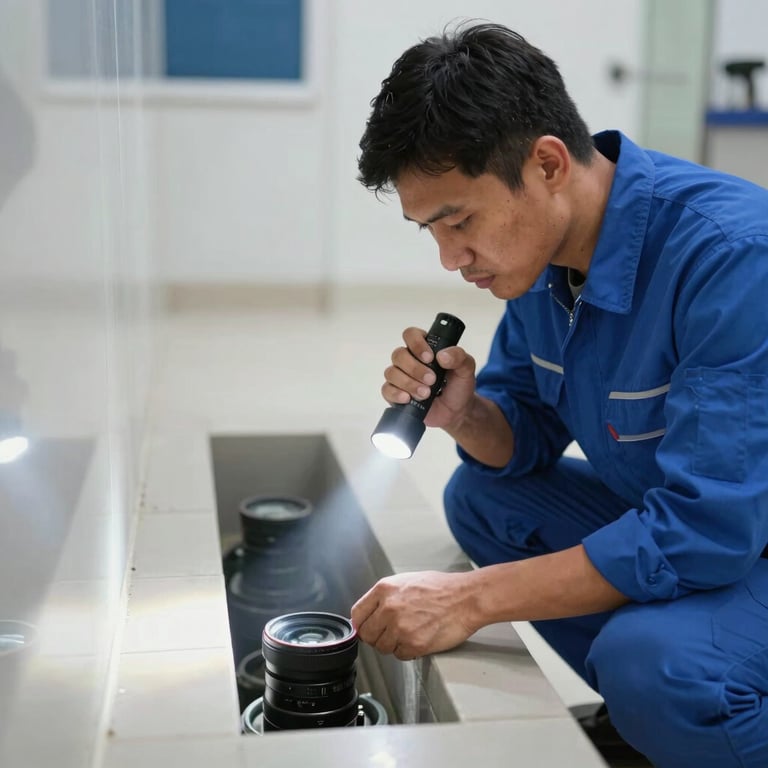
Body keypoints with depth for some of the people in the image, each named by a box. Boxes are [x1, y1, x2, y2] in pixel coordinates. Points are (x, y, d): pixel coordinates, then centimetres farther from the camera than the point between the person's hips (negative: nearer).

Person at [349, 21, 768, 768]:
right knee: (480, 495, 2)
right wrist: (466, 417, -17)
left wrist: (473, 597, -28)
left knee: (651, 661, -33)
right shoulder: (543, 250, -4)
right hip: (675, 527, 8)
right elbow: (528, 441, 7)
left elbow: (705, 530, -32)